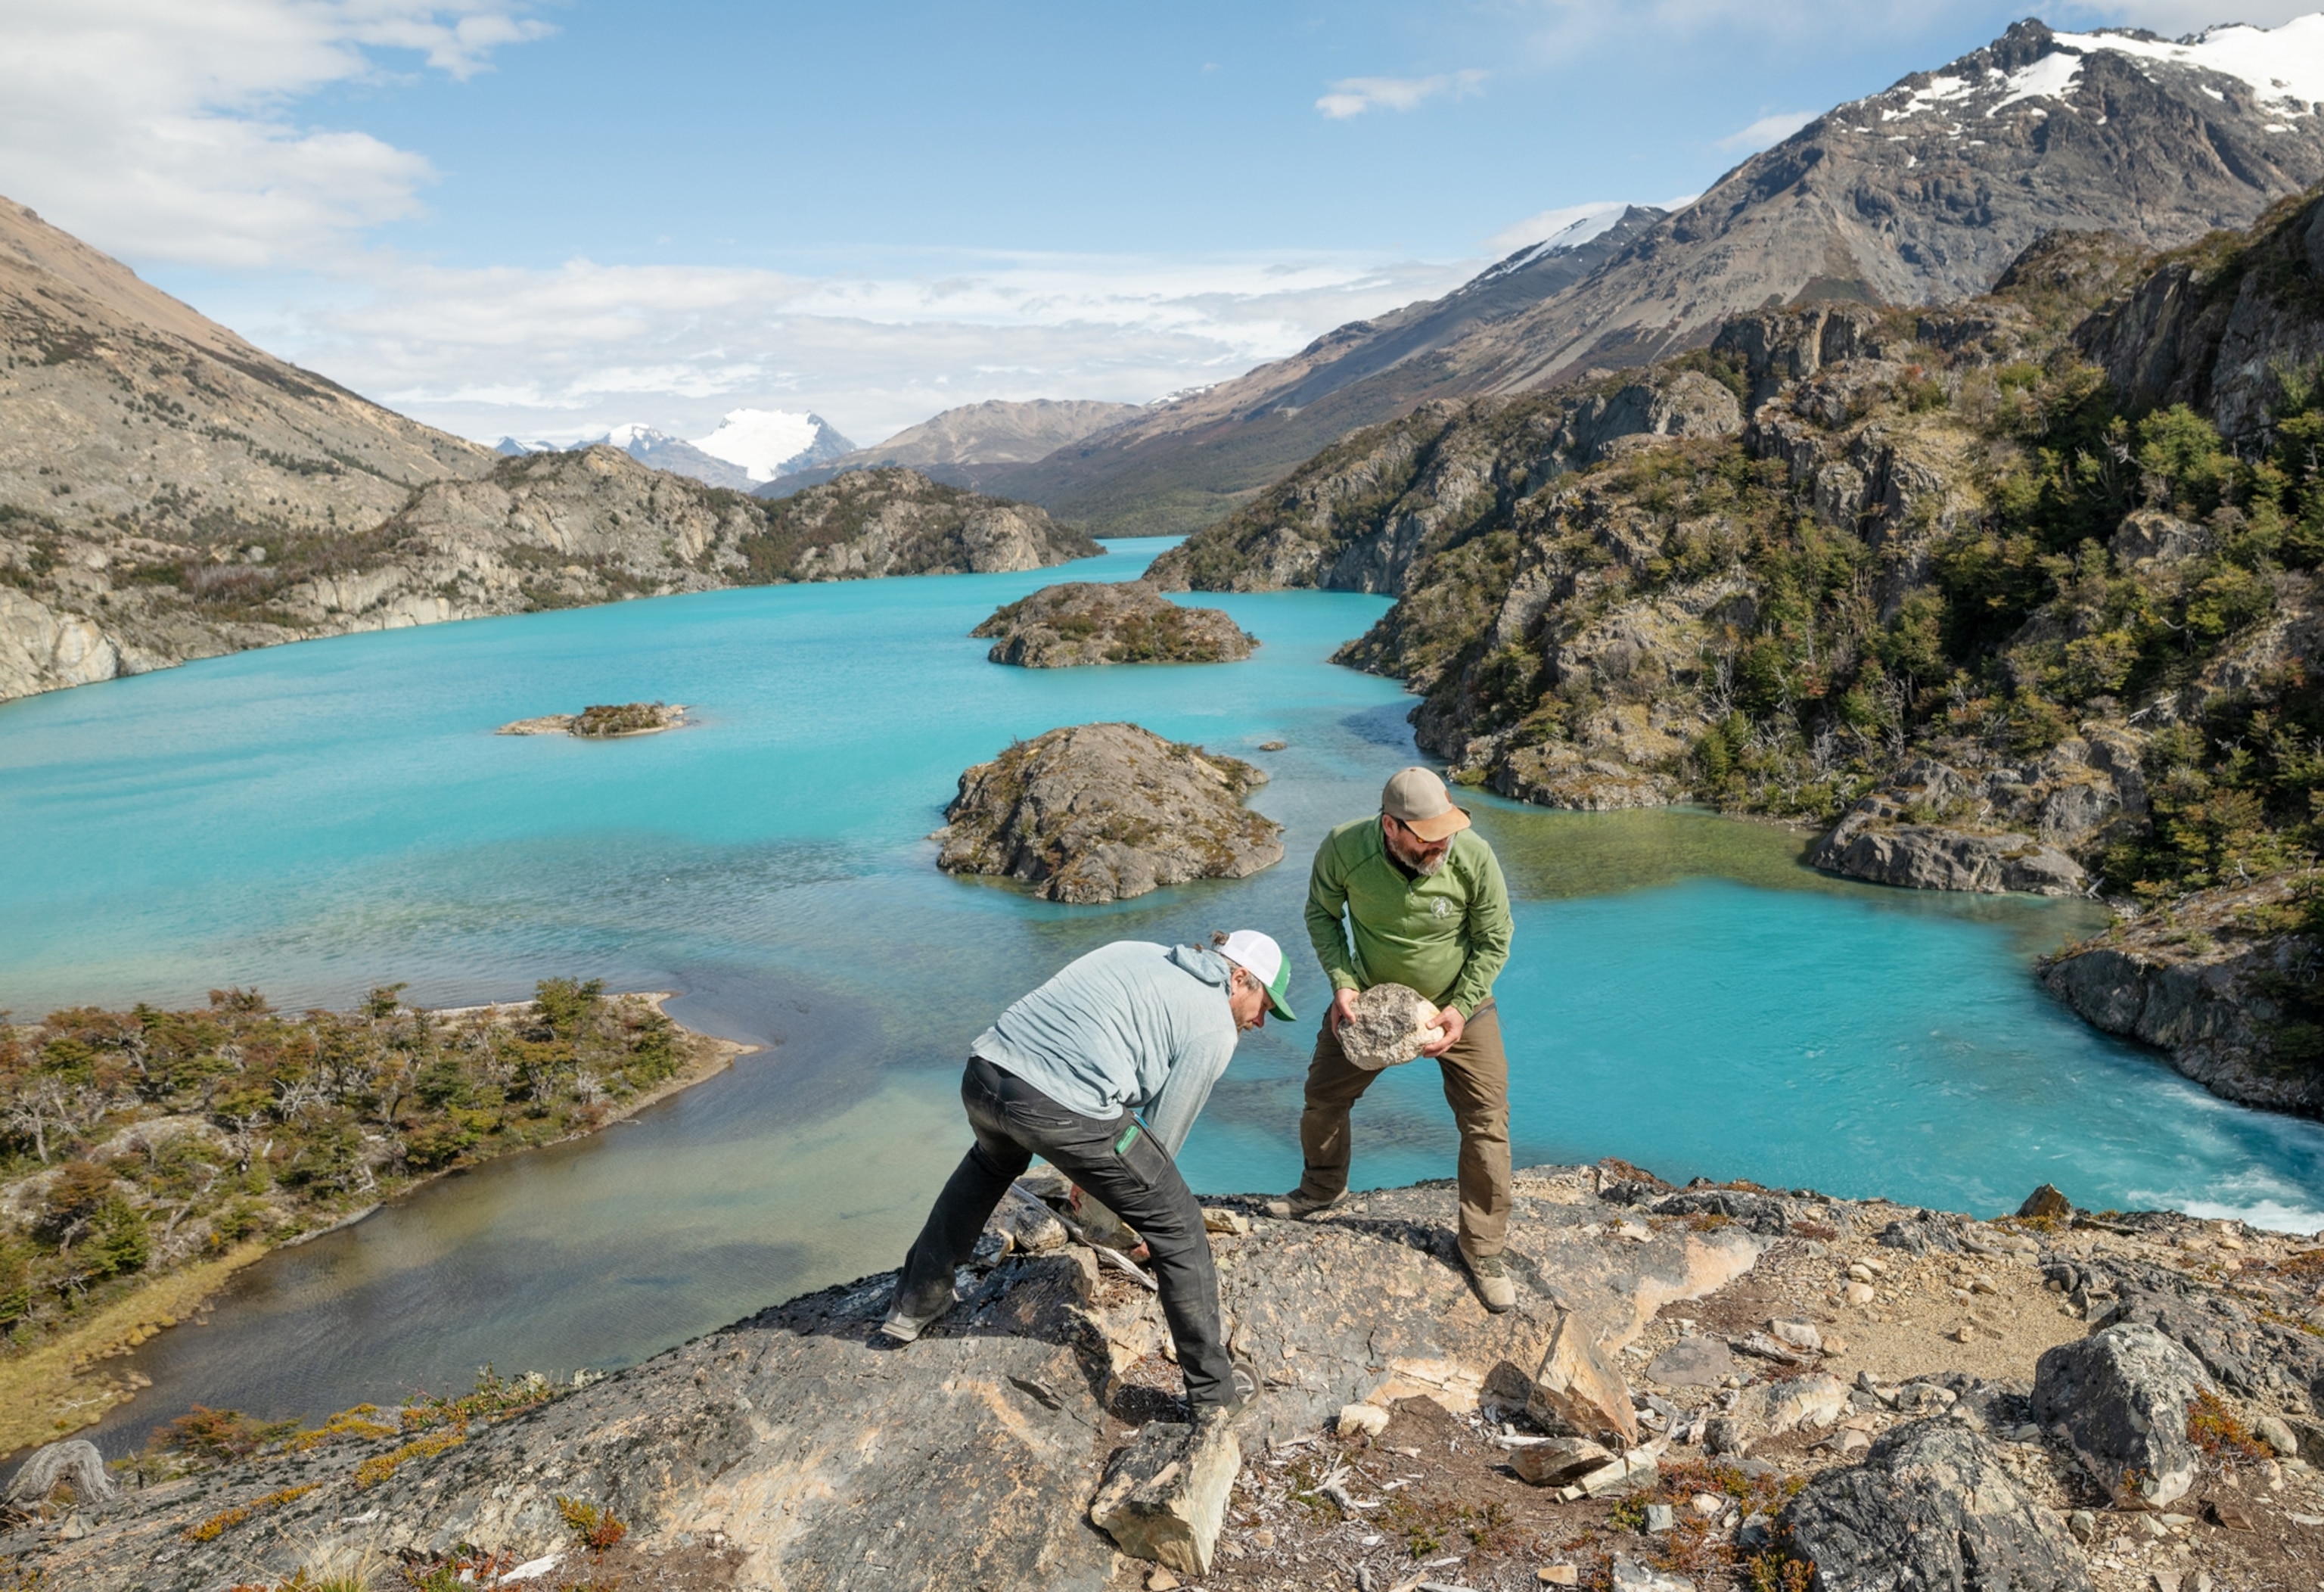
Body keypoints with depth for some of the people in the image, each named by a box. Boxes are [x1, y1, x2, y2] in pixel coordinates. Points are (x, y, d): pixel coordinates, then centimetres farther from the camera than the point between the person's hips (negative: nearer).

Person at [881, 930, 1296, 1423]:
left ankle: (916, 1302, 50)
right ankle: (1213, 1392, 20)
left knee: (992, 1161, 41)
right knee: (1178, 1229, 12)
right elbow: (1164, 1135, 9)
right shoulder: (1215, 1030, 7)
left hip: (983, 1075, 7)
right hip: (1065, 1110, -7)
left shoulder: (1134, 952, 26)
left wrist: (1088, 1162, 37)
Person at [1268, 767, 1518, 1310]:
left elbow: (1494, 940, -13)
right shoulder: (1344, 849, -28)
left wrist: (1461, 1008, -19)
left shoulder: (1473, 857, -30)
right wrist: (1341, 982, -18)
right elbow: (1322, 913, -7)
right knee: (1323, 1095, 13)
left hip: (1458, 1004, -1)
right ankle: (1323, 1188, 43)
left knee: (1486, 1124, -3)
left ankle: (1484, 1250, 15)